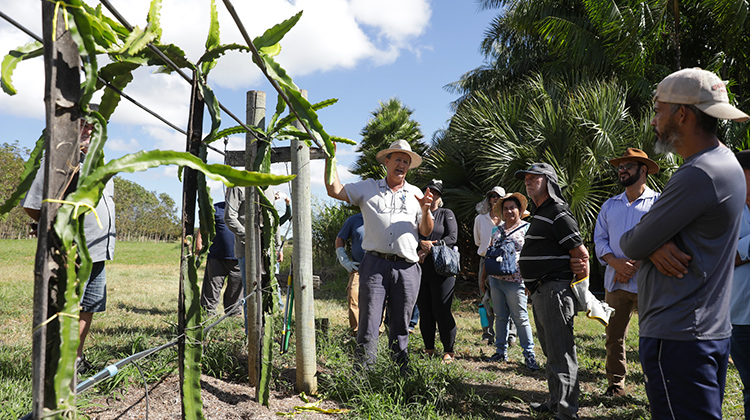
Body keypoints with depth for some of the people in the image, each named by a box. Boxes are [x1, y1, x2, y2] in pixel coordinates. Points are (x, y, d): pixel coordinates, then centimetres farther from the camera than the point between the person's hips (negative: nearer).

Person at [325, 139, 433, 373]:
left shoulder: (415, 194, 17)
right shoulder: (368, 188, 13)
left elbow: (426, 231, 14)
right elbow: (335, 191, 7)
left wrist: (425, 210, -5)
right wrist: (330, 158, 3)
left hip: (406, 268, 2)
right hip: (375, 264, -2)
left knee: (401, 325, 8)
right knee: (368, 322, -6)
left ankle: (402, 370, 18)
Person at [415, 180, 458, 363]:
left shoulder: (446, 214, 8)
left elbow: (452, 237, -5)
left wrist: (430, 248, -11)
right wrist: (421, 244, -14)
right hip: (420, 269, 3)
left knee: (441, 310, -5)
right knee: (425, 311, 6)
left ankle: (448, 351, 4)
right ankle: (429, 349, 17)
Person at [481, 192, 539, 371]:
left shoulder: (527, 228, -1)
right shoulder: (498, 230, 15)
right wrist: (484, 275, 16)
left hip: (514, 281, -5)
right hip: (495, 280, 6)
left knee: (521, 318, -3)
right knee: (500, 316, 11)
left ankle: (529, 354, 5)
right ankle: (501, 351, 19)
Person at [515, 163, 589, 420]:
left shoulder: (559, 214, -12)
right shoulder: (540, 214, 19)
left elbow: (582, 255, -14)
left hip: (554, 291, -11)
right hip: (539, 292, 11)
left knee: (561, 353, -7)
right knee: (551, 351, 18)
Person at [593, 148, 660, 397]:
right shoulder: (610, 205, 16)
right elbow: (600, 239, 11)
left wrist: (634, 266, -12)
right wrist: (616, 263, -7)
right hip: (616, 282, 4)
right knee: (614, 336, 7)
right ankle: (616, 385, 17)